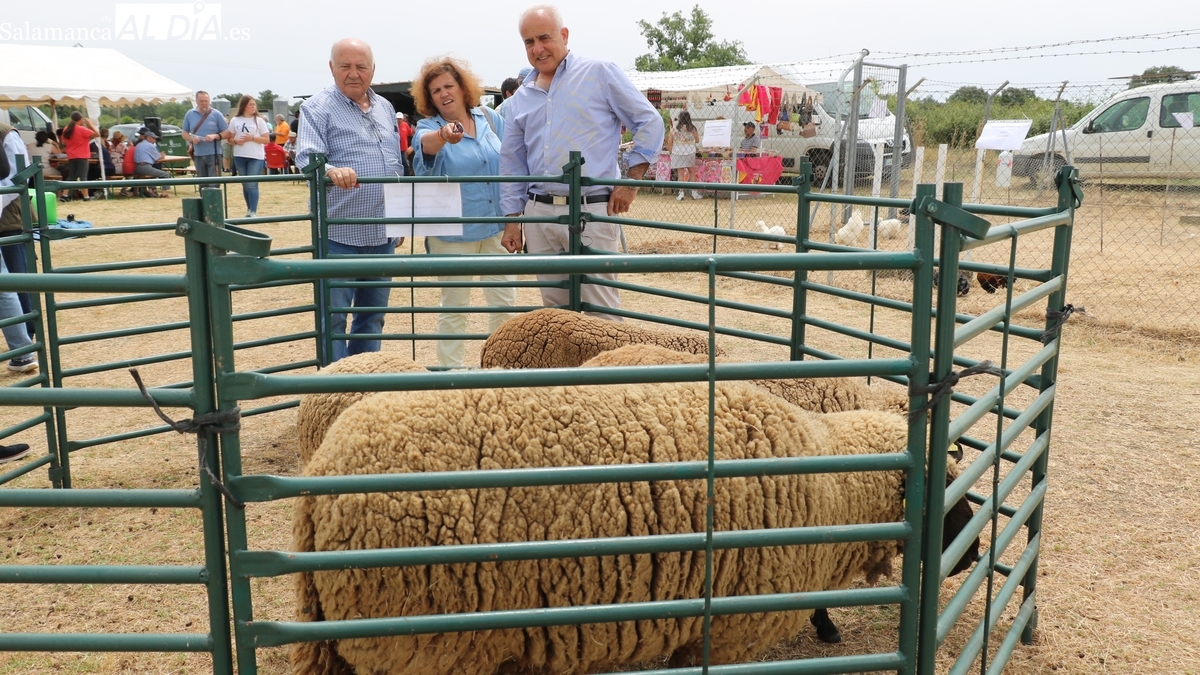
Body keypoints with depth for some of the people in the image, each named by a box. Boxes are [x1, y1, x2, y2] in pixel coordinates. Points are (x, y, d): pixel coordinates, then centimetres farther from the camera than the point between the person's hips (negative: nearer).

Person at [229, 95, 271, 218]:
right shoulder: (235, 120, 6)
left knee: (252, 185, -9)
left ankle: (253, 212, -10)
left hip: (256, 157, -3)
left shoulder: (259, 121, 1)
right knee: (245, 185, 11)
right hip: (239, 157, 3)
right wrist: (235, 141, -12)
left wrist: (252, 138, -15)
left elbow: (267, 139, -1)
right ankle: (249, 209, 21)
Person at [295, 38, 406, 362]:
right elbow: (307, 158, -19)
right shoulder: (318, 107, -5)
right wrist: (332, 170, -41)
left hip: (382, 234, 6)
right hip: (340, 234, -6)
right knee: (333, 317, -2)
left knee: (373, 316, 14)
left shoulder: (386, 108, 14)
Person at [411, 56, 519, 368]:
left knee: (505, 301, 9)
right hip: (453, 234, -3)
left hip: (496, 229, 3)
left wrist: (513, 217, 6)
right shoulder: (429, 127, -6)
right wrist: (444, 134, -54)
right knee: (454, 306, 7)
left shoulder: (491, 118, 4)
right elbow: (426, 143, -31)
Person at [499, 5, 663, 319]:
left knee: (599, 310, -5)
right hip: (538, 212, 5)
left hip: (592, 211, -5)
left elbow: (650, 123, 0)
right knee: (555, 306, 13)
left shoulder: (600, 73, 0)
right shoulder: (521, 98, 14)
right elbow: (512, 163, 18)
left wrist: (631, 182, -6)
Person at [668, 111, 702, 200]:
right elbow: (697, 141, 7)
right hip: (690, 152, 1)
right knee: (691, 172, 13)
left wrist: (671, 152, 11)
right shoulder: (693, 129, -4)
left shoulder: (674, 129, -6)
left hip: (677, 153, -1)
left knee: (681, 173, 3)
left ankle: (681, 193, 1)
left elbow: (669, 143, -3)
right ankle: (694, 193, 15)